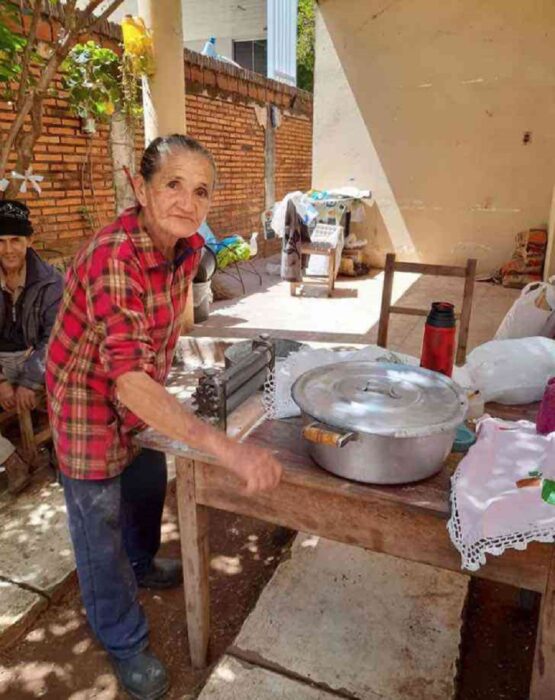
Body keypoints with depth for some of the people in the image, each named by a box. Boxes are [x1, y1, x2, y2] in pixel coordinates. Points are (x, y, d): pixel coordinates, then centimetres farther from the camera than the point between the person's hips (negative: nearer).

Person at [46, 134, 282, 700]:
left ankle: (141, 564, 57)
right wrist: (227, 449, -53)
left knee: (148, 482, 26)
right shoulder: (112, 258, -35)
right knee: (99, 517, 9)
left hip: (143, 392, 7)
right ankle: (123, 642, 33)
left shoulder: (188, 246, -12)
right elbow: (129, 382, -44)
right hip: (89, 399, -7)